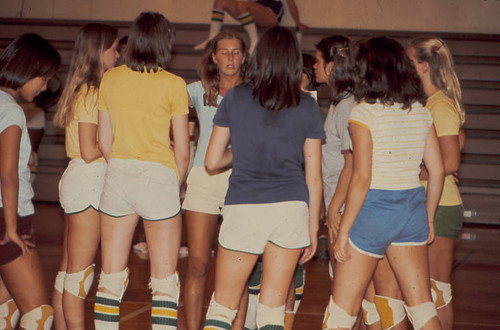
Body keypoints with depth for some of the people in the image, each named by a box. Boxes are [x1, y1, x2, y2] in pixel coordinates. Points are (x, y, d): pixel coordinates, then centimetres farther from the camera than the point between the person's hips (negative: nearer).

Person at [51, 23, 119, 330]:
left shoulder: (85, 90, 15)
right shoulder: (90, 93, -13)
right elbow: (89, 151, -18)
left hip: (83, 182, 10)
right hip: (87, 181, -10)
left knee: (68, 270, 12)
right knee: (80, 271, -5)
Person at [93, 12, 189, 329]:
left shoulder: (110, 79, 4)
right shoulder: (173, 85, -6)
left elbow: (105, 143, 7)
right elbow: (183, 151, -5)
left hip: (117, 176, 4)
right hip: (158, 177, -3)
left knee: (111, 277, 10)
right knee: (165, 281, 4)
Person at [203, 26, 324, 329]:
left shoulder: (235, 98, 3)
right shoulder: (307, 105, 4)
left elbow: (212, 162, 5)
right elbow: (313, 175, 5)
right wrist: (313, 227, 13)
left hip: (243, 209, -1)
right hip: (291, 208, 1)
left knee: (223, 304, 8)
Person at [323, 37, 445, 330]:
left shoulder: (365, 112, -11)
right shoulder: (421, 111, 6)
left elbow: (361, 178, -16)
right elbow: (437, 171, 8)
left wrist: (344, 229, -11)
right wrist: (429, 218, 18)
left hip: (374, 207, -5)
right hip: (412, 207, 5)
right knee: (423, 306, 9)